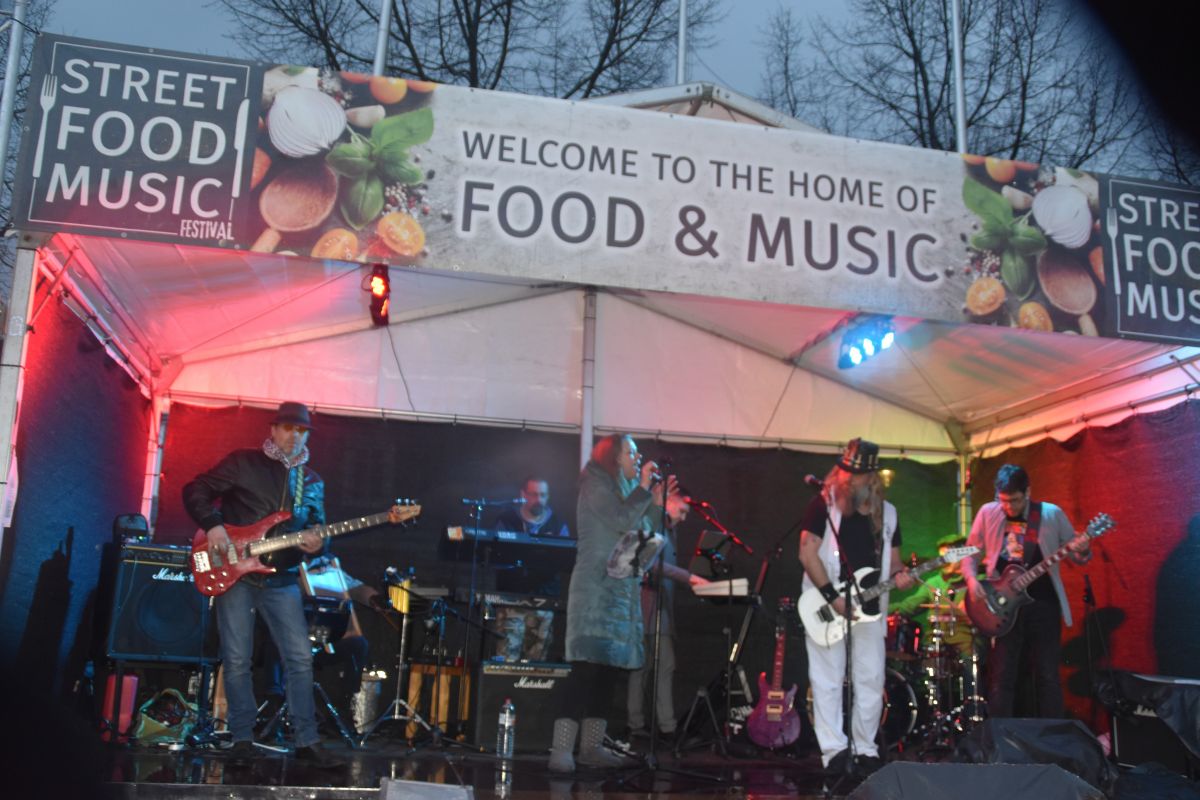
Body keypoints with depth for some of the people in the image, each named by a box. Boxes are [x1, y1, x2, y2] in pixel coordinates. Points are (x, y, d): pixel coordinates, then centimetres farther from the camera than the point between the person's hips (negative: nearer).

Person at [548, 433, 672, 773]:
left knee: (613, 667, 4)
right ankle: (562, 748, -17)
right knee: (589, 666, -17)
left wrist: (655, 503, 11)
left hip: (623, 587, 9)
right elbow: (620, 522, -18)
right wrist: (643, 488, -8)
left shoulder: (624, 489, 21)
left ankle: (591, 745, 8)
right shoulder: (596, 484, -3)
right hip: (597, 587, -9)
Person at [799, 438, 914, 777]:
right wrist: (832, 596, -17)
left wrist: (899, 574, -9)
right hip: (827, 603, -4)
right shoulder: (824, 504, -5)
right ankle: (834, 750, 1)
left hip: (869, 607, 4)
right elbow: (807, 552, -10)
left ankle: (866, 750, 16)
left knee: (871, 680, 5)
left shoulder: (887, 513, 10)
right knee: (827, 680, -3)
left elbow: (892, 557, 15)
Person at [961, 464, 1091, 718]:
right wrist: (972, 579, -9)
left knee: (1048, 676, 5)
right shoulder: (988, 513, 1)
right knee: (1001, 677, 3)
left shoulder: (1052, 514, -1)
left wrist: (1083, 551, -18)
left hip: (1043, 604, 0)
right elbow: (970, 553, 9)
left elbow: (1076, 555, 5)